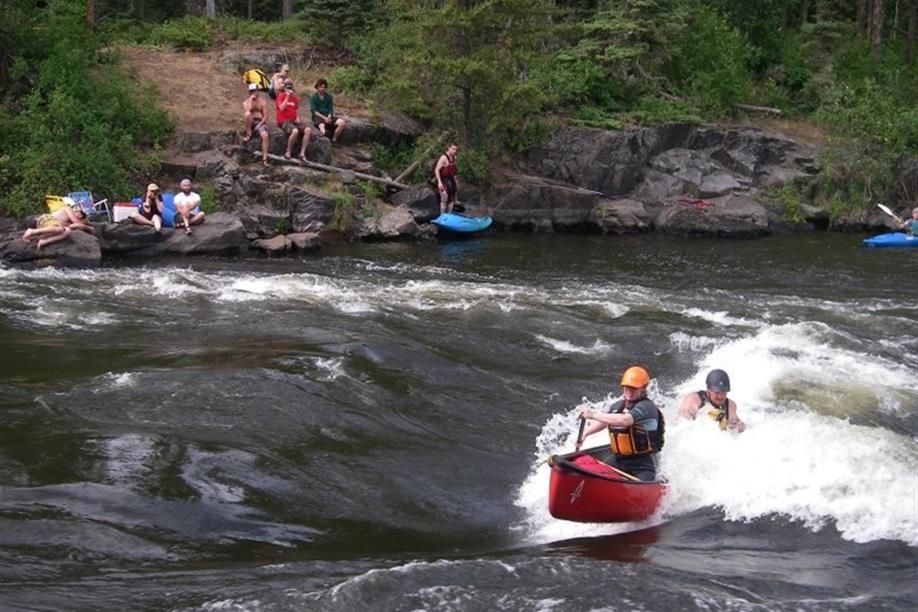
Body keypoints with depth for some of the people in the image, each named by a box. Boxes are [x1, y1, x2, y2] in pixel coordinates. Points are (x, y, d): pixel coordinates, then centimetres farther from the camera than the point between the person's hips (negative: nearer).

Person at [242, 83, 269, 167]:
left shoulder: (263, 102, 8)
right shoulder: (246, 102, 8)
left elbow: (266, 116, 0)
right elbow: (247, 110, -16)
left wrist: (259, 124, -14)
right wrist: (251, 100, -13)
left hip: (261, 122, 0)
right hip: (251, 123, 0)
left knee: (265, 135, -30)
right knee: (247, 113, -34)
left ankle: (264, 159, -32)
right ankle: (248, 134, -20)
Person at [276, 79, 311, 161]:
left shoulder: (294, 98, 16)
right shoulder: (281, 96, -2)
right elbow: (281, 108, -18)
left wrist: (297, 118, 4)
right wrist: (287, 96, -15)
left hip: (294, 121, 6)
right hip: (283, 121, -6)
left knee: (308, 130, -16)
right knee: (295, 131, -35)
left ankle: (302, 154, -15)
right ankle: (288, 152, -15)